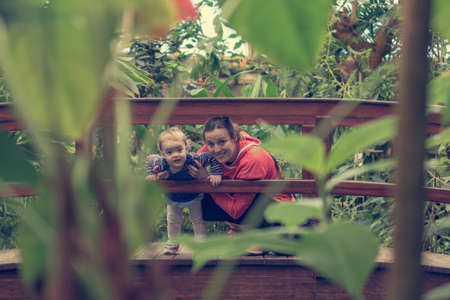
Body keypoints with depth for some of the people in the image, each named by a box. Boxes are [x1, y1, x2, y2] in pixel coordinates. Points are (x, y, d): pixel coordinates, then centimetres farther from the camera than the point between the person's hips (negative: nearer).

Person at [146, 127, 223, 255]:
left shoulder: (193, 159, -44)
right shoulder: (161, 164, -37)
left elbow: (211, 157, -32)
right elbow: (150, 159, -15)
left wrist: (216, 173, -39)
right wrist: (152, 175, -25)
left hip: (194, 196, -2)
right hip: (173, 198, 2)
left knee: (197, 220, 12)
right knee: (173, 220, 21)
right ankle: (172, 244, 42)